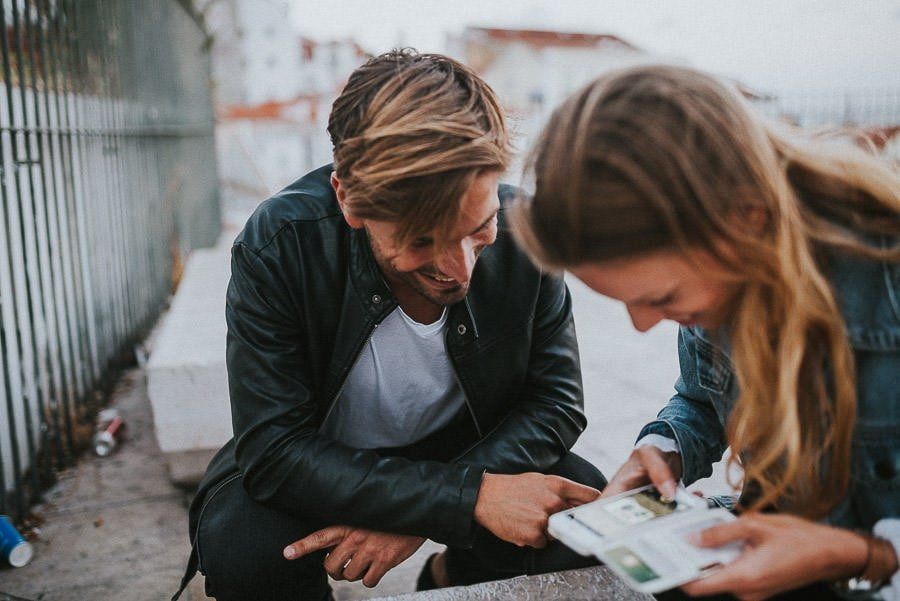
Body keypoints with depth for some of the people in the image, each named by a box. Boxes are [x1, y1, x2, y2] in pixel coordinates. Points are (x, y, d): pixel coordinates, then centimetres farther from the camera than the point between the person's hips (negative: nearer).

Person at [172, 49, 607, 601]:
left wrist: (424, 510, -27)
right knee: (239, 547, -30)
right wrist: (474, 496, -36)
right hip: (326, 467, -2)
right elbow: (274, 450, -27)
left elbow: (556, 402, -12)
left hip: (470, 451, 3)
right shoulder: (278, 245, -27)